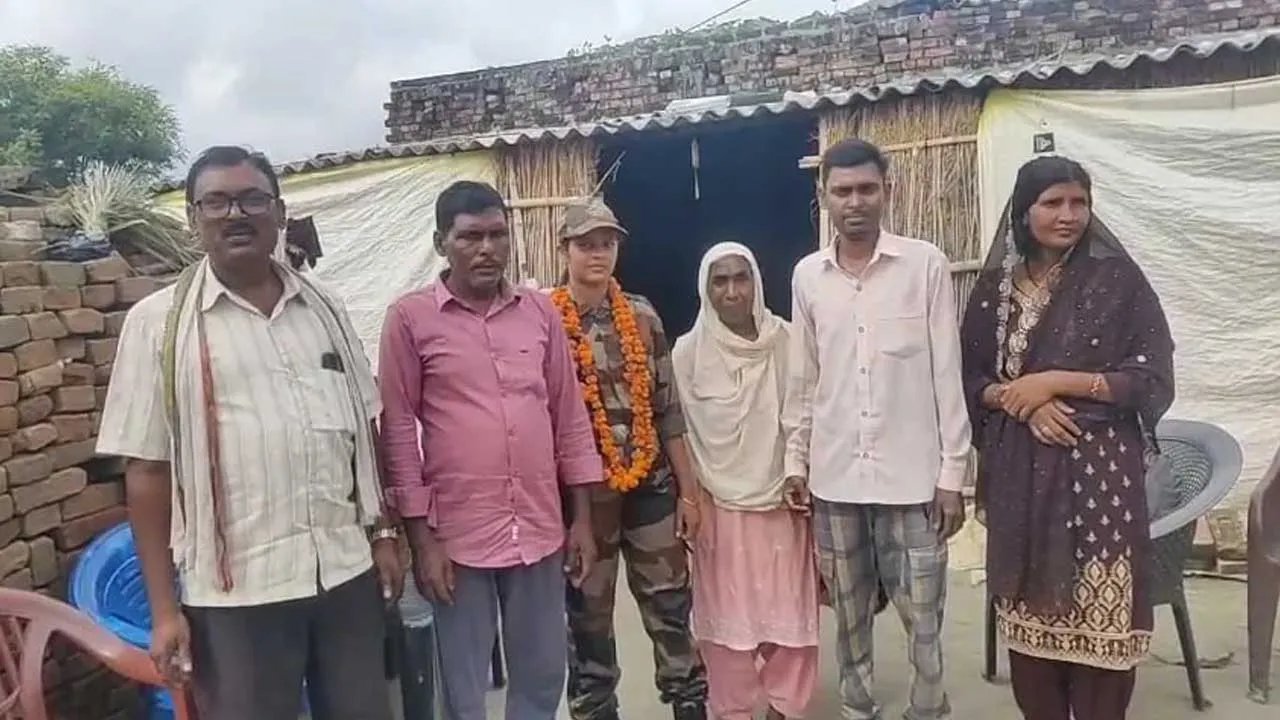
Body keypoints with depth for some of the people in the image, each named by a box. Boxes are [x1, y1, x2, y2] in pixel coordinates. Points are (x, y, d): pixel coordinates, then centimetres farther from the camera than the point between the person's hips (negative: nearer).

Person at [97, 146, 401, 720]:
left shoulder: (324, 309, 7)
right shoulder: (158, 322, -3)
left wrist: (382, 534, 9)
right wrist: (163, 606, -5)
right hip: (237, 591, -3)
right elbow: (147, 468, -4)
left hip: (348, 569, 4)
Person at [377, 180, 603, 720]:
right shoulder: (409, 318, -5)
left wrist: (582, 517, 7)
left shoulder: (540, 310, 6)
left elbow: (569, 414, 9)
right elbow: (398, 429, -4)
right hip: (458, 534, -3)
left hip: (540, 529, 3)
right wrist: (420, 536, -7)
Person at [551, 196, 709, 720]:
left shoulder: (643, 316, 3)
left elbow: (668, 410, 6)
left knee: (671, 609, 11)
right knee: (587, 620, 11)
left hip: (650, 486, 3)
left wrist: (687, 490, 5)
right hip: (583, 492, -3)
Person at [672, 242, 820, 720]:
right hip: (720, 505, -1)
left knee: (789, 611, 8)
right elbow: (681, 432, 0)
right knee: (729, 617, 6)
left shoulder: (785, 341, -3)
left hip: (782, 499, 1)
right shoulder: (688, 352, -5)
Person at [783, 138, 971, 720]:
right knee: (849, 613, 14)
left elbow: (947, 375, -4)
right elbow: (803, 381, 10)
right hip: (834, 475, 3)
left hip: (912, 473, -3)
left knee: (922, 614, 4)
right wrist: (796, 462, 8)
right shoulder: (807, 275, 5)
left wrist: (952, 473, -5)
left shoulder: (926, 265, -4)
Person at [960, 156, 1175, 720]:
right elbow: (970, 379, 8)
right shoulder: (994, 288, 6)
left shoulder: (1117, 278, -2)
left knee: (1097, 615, -1)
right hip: (1018, 471, 3)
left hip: (1097, 469, -2)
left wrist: (1054, 381, -14)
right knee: (1028, 610, 8)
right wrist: (1021, 401, -11)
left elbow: (1152, 378, -6)